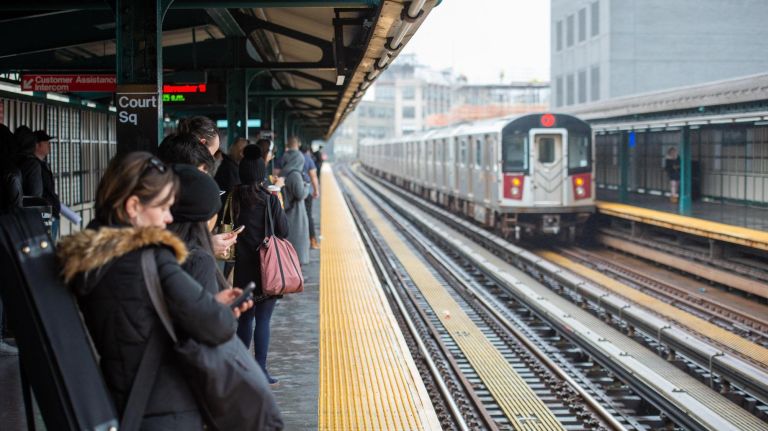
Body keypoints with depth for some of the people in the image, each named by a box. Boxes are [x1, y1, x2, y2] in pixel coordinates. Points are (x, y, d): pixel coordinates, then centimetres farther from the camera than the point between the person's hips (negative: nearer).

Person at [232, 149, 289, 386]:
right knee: (263, 320, 2)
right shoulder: (269, 200, -12)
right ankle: (260, 370, 2)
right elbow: (284, 231, -4)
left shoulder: (233, 200, -2)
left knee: (245, 318, 17)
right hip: (267, 270, -4)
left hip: (242, 270, 4)